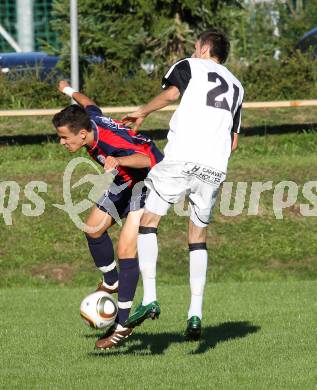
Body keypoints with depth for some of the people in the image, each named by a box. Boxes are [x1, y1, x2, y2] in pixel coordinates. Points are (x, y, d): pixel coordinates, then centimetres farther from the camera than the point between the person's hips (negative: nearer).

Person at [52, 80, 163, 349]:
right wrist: (69, 91, 36)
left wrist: (118, 161, -73)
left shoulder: (111, 142, -37)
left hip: (148, 180, -10)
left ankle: (122, 325, -14)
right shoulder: (91, 120, -12)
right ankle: (111, 283, 38)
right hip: (126, 181, 10)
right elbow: (89, 105, 14)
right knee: (94, 228, 16)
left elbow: (147, 159, -53)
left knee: (126, 251, -18)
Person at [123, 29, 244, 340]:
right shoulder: (236, 86, 28)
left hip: (181, 159, -5)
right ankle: (195, 314, 4)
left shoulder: (190, 67, 12)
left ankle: (149, 299, -10)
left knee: (147, 222, 3)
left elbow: (171, 93, -10)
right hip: (215, 168, 5)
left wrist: (142, 113, 0)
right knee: (198, 237, 14)